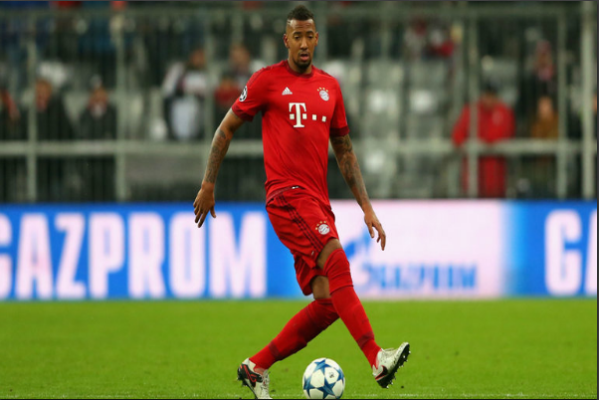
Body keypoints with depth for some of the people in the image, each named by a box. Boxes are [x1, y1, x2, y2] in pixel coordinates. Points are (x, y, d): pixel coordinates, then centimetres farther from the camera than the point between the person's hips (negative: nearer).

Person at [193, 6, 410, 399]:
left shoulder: (330, 86, 16)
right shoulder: (267, 80, 1)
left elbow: (344, 150, 21)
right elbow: (227, 128, 9)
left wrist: (367, 208, 15)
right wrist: (208, 185, 5)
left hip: (319, 201, 6)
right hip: (286, 194, -6)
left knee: (328, 304, 0)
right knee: (337, 263, -26)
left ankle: (257, 367, 14)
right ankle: (378, 359, -37)